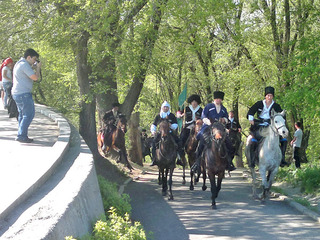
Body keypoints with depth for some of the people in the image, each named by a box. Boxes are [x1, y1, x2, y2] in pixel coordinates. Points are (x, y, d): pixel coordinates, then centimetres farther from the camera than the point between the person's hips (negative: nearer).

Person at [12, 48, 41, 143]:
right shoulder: (24, 65, -16)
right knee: (29, 115, -8)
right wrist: (38, 68, -3)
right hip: (23, 94, -11)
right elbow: (35, 77, -20)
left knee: (22, 115, 15)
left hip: (17, 93, 11)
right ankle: (21, 136, -10)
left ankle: (21, 136, 17)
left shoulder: (19, 63, 17)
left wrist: (33, 67, 18)